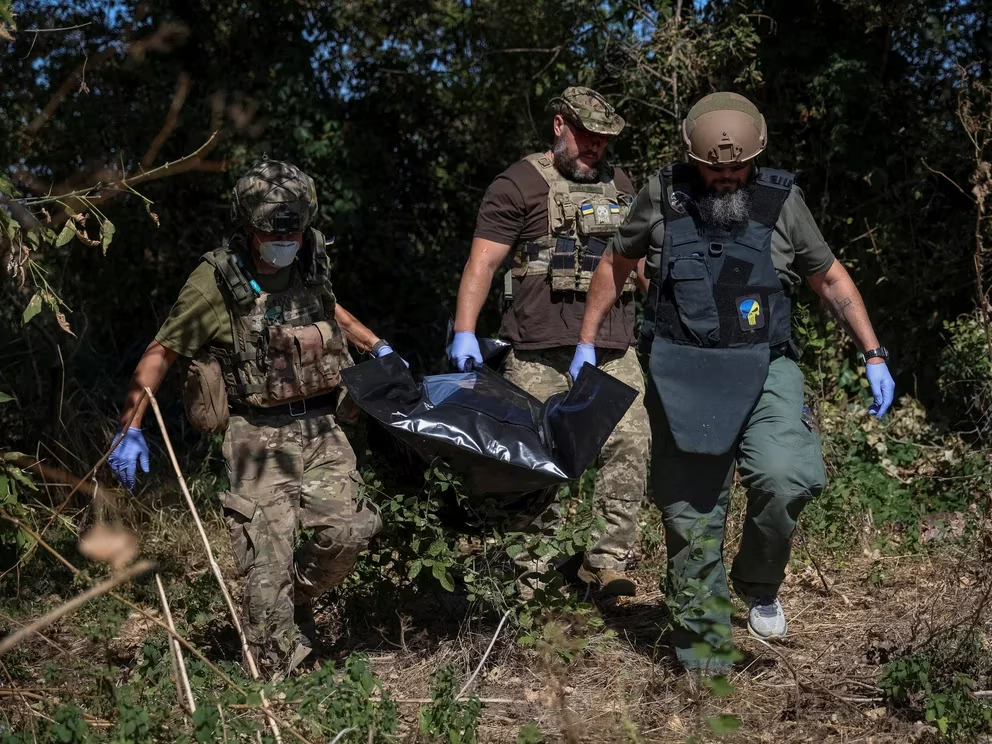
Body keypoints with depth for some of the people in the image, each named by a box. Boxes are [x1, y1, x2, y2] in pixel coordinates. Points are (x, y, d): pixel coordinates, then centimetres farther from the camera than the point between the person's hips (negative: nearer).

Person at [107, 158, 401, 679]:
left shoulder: (310, 266, 3)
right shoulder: (216, 282, -12)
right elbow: (160, 353, -8)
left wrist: (377, 347, 25)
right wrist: (130, 430, -12)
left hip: (320, 428, 5)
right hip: (259, 437, -4)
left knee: (349, 530, -9)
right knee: (267, 564, -7)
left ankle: (297, 601, 22)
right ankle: (279, 685, 7)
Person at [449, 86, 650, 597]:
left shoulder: (618, 185, 21)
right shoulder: (520, 184, 2)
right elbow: (483, 261, -5)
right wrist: (464, 331, -16)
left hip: (613, 350, 5)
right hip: (539, 352, -5)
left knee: (629, 445, -6)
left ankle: (606, 559, 1)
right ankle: (529, 572, 7)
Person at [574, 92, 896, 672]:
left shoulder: (782, 201, 2)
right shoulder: (663, 196, 2)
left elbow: (831, 278, 11)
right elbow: (616, 263, 16)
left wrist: (874, 356, 6)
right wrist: (587, 342, 17)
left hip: (764, 370, 0)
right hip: (682, 376, 1)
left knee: (786, 478, -26)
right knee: (690, 517, 2)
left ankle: (759, 586, 5)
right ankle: (704, 658, 17)